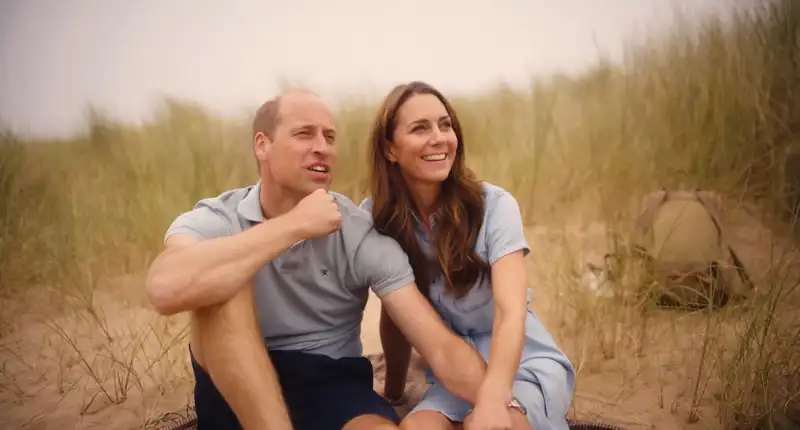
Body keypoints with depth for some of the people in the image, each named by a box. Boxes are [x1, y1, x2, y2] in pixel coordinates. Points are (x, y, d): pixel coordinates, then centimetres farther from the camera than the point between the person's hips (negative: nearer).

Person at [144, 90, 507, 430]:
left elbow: (442, 348, -15)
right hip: (236, 394, 1)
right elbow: (166, 290, -35)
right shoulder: (213, 220, -10)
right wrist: (294, 225, -29)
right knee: (221, 286, -27)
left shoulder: (362, 236, -9)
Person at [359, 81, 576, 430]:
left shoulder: (494, 206, -16)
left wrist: (493, 401, -45)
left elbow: (510, 312, -28)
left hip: (526, 364, -1)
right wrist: (393, 391, 11)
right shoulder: (377, 216, -7)